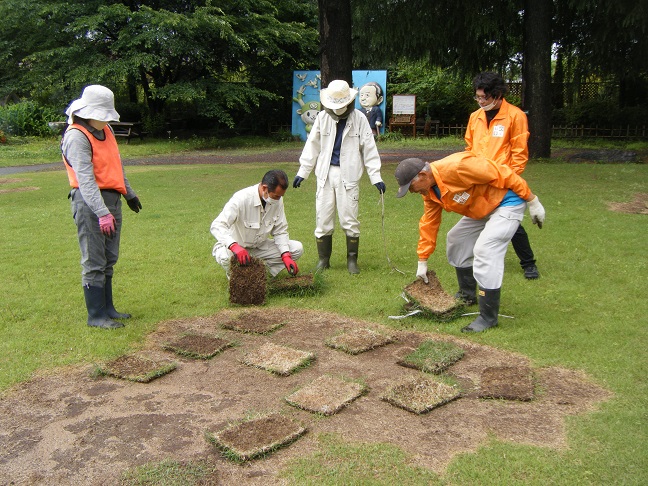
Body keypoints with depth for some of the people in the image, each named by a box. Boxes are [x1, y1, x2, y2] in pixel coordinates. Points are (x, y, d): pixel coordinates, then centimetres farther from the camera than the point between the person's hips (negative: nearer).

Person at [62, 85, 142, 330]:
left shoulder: (105, 130, 13)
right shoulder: (77, 137, -15)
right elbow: (86, 179, -25)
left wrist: (129, 193, 31)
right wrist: (102, 213, -32)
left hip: (112, 199, 9)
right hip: (90, 202, -9)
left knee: (109, 260, 15)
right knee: (94, 263, -3)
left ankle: (107, 308, 27)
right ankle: (96, 316, 6)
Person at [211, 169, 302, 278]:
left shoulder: (277, 200, -11)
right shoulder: (242, 199, -28)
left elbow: (280, 231, -3)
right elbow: (217, 226, -34)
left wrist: (286, 256, -19)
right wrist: (234, 246, -51)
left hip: (260, 246, 5)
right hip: (236, 247, -5)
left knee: (297, 248, -9)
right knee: (225, 257, -39)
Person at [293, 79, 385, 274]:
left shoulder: (359, 119, -1)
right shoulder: (322, 117, 3)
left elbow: (369, 150, 2)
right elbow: (312, 146, 11)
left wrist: (376, 177, -2)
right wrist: (302, 172, 10)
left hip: (348, 175, -2)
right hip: (326, 174, 2)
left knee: (349, 220, 0)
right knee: (322, 219, 5)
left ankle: (352, 260, 14)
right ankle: (323, 259, 18)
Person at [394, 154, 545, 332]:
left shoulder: (456, 167, -33)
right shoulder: (429, 191, -3)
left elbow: (502, 174, -28)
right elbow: (429, 222, 7)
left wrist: (531, 200, -20)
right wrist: (422, 261, 10)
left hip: (507, 201, -9)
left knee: (484, 250, -22)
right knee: (456, 240, 14)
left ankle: (488, 317, -13)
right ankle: (467, 295, 31)